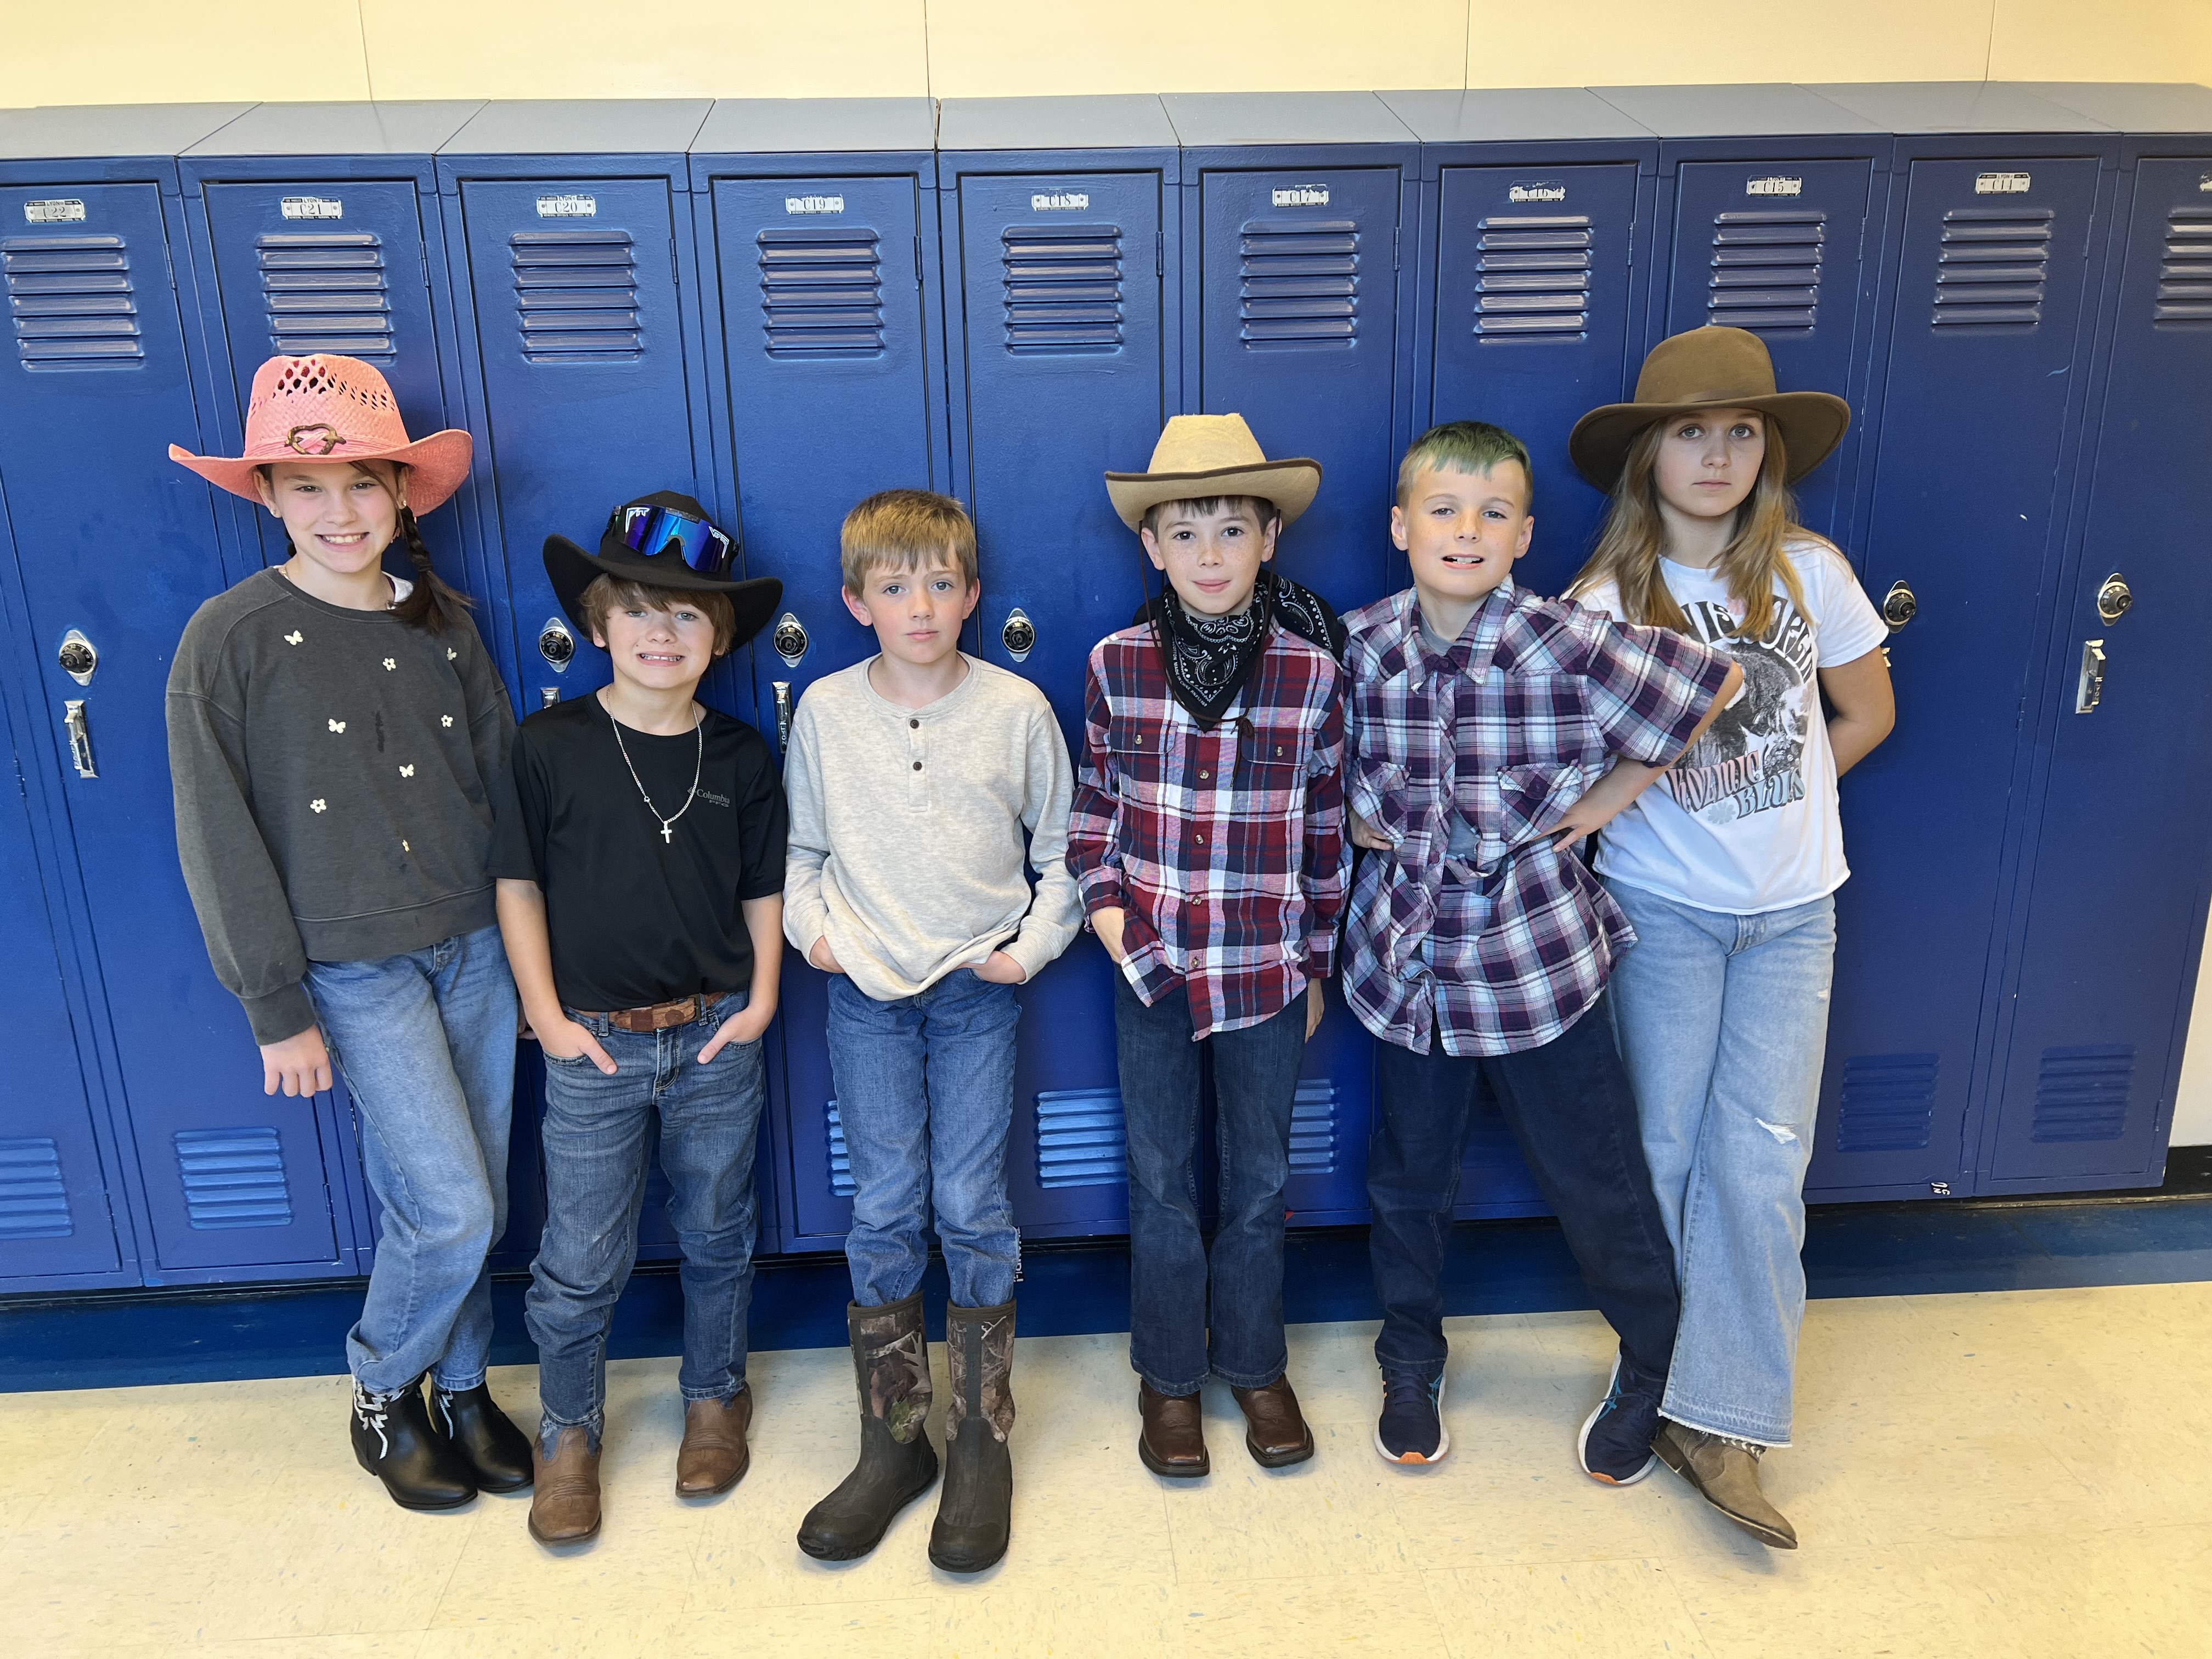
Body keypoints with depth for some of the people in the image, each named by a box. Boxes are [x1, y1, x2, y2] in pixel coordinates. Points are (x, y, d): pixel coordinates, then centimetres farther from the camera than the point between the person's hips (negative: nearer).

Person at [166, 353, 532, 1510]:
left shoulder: (441, 620, 4)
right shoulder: (229, 640, -10)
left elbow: (505, 779, 8)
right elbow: (219, 845, -9)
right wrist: (277, 1010, -8)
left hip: (473, 945, 4)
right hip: (354, 969, -4)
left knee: (472, 1205, 12)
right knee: (452, 1210, -4)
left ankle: (461, 1385, 36)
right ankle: (382, 1396, 24)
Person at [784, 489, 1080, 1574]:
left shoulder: (1017, 709, -2)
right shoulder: (824, 711, 1)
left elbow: (1059, 849, 6)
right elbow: (803, 850, 11)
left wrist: (1035, 944, -5)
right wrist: (810, 926, -5)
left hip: (977, 988, -1)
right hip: (865, 992, 1)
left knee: (971, 1204, 0)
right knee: (884, 1209, 4)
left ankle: (981, 1447, 16)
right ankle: (892, 1443, 19)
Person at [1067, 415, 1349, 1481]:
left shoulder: (1313, 668, -7)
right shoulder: (1117, 663, -4)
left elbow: (1327, 825, 1)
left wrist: (1317, 961, 5)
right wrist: (1102, 899, -3)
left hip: (1267, 964, 0)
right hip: (1151, 962, 1)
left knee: (1260, 1175, 14)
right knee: (1161, 1178, 11)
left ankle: (1254, 1364, 34)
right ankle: (1170, 1375, 30)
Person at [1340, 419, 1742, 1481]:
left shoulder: (1568, 644, -16)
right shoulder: (1363, 645, -6)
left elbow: (1716, 684, -5)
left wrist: (1608, 798, -5)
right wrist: (1363, 812, -5)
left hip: (1537, 957, -2)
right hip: (1411, 955, 3)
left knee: (1596, 1180, 13)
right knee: (1408, 1177, 18)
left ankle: (1653, 1365, 40)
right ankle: (1410, 1363, 42)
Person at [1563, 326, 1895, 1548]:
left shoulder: (1809, 571, -1)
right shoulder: (1606, 601, -6)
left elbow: (1866, 715, 10)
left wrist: (1765, 795, 6)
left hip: (1790, 911, 2)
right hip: (1662, 909, -1)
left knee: (1761, 1164, -2)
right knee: (1665, 1150, 5)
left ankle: (1720, 1423, 7)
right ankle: (1666, 1366, 25)